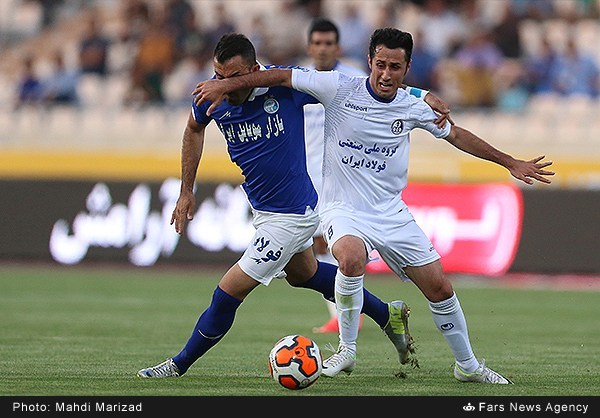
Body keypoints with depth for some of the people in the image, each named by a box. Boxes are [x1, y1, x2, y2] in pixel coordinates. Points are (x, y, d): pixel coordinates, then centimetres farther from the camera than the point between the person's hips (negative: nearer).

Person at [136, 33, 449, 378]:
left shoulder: (286, 85, -27)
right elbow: (194, 128, 11)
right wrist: (187, 191, 9)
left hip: (291, 216, -7)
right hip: (262, 208, 7)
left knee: (227, 294, -4)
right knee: (303, 272, 30)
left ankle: (180, 365, 18)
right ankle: (388, 315, 48)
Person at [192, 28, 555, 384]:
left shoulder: (412, 107, 1)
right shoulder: (339, 88, -10)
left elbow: (456, 135, 17)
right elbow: (281, 76, -4)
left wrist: (510, 162, 20)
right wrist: (225, 85, -8)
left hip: (392, 213, 4)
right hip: (342, 208, -4)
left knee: (440, 288, 3)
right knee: (352, 258, -37)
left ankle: (468, 366, 26)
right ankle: (347, 351, -18)